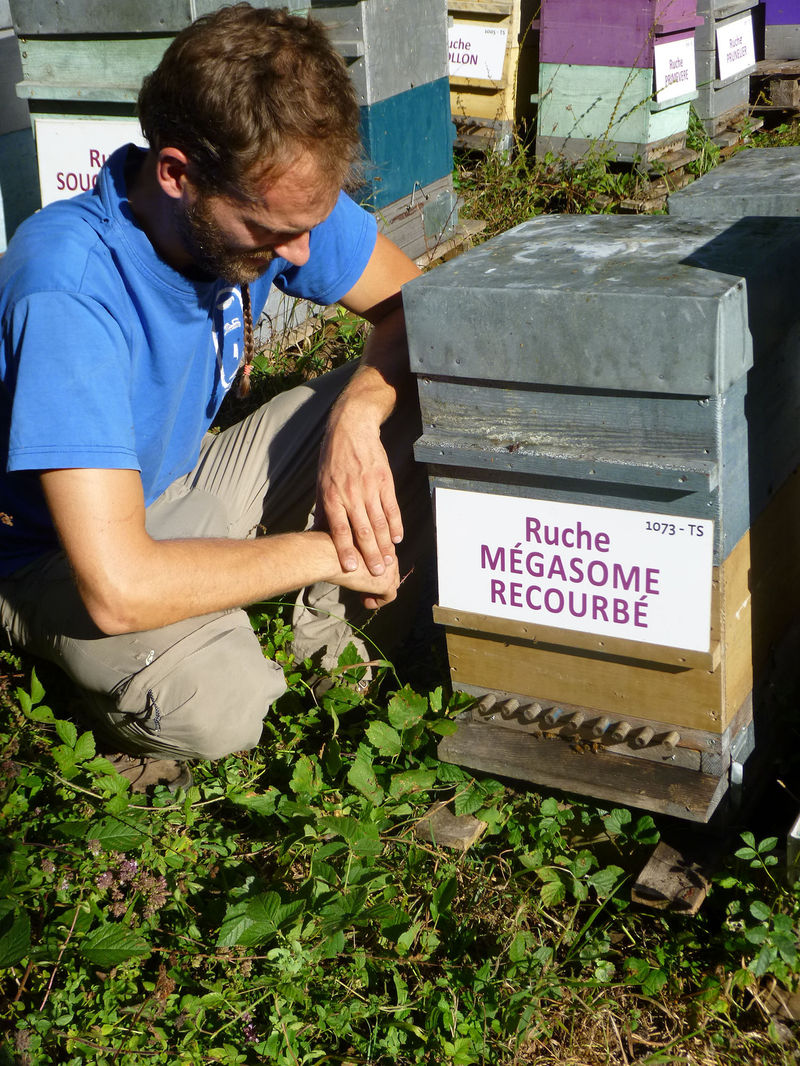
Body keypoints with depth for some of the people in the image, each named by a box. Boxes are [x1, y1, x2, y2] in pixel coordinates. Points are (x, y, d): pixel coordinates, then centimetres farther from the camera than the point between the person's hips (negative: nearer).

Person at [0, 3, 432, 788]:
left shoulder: (273, 197, -17)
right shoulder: (66, 288, -37)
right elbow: (119, 587, -41)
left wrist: (357, 416, -25)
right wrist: (326, 550, -29)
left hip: (188, 488, 6)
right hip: (66, 554, -6)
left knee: (418, 402, -13)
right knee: (219, 706, -36)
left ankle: (329, 637, -1)